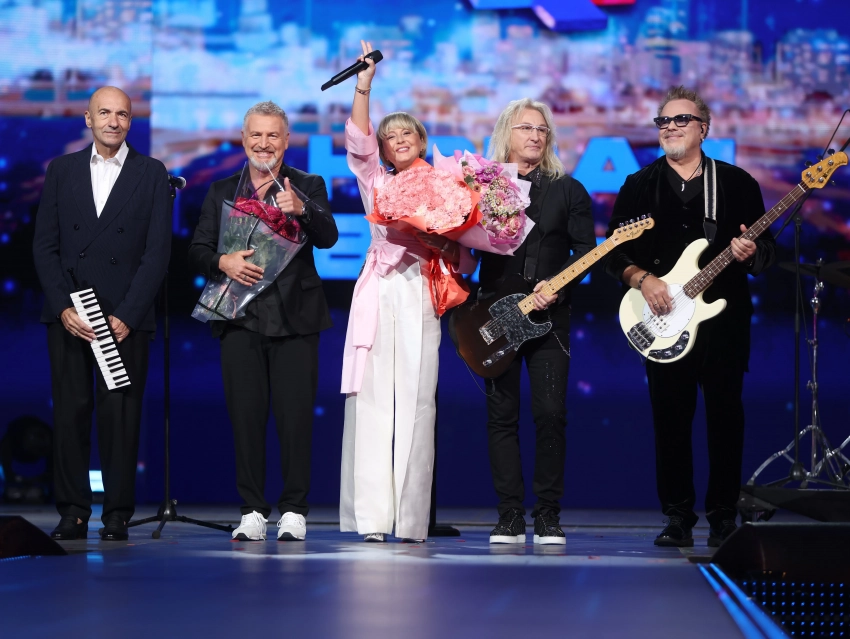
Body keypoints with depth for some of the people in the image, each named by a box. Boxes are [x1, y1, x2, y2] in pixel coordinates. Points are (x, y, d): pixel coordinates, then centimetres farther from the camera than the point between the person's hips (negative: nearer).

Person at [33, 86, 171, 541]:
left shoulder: (151, 174, 6)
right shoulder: (62, 171, 12)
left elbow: (158, 251, 0)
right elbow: (45, 245, 7)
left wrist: (126, 315, -9)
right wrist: (64, 308, -6)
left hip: (125, 316, -2)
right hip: (67, 312, 2)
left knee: (121, 413, -4)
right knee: (70, 411, 0)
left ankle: (117, 515, 3)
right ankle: (73, 514, 6)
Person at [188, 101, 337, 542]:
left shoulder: (308, 187, 7)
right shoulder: (221, 192, 14)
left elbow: (328, 238, -9)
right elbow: (197, 251, 9)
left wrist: (301, 209, -29)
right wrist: (223, 262, -14)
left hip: (294, 319, -2)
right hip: (240, 319, 2)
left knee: (295, 416, -3)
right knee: (245, 415, 2)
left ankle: (294, 510, 4)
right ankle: (252, 511, 8)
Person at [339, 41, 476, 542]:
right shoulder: (377, 183, 17)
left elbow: (466, 261, 14)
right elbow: (359, 142, -1)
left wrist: (445, 248, -7)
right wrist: (364, 85, -10)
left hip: (424, 298, 0)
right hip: (380, 292, 0)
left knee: (417, 403, -7)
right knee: (372, 398, -8)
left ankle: (411, 519, -6)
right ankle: (371, 515, -9)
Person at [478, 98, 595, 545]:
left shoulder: (568, 190, 7)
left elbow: (585, 250, 2)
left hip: (549, 317, -1)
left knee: (550, 413, -7)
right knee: (502, 416, 0)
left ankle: (548, 516, 1)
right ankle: (510, 517, 5)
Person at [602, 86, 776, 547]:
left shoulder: (737, 184, 6)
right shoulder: (639, 186, 10)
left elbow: (767, 250, 6)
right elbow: (614, 252, 6)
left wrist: (751, 254, -16)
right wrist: (641, 279, -11)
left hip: (723, 320, -1)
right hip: (663, 323, 1)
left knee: (725, 418, -1)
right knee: (670, 421, 1)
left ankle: (723, 518, 8)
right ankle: (678, 518, 9)